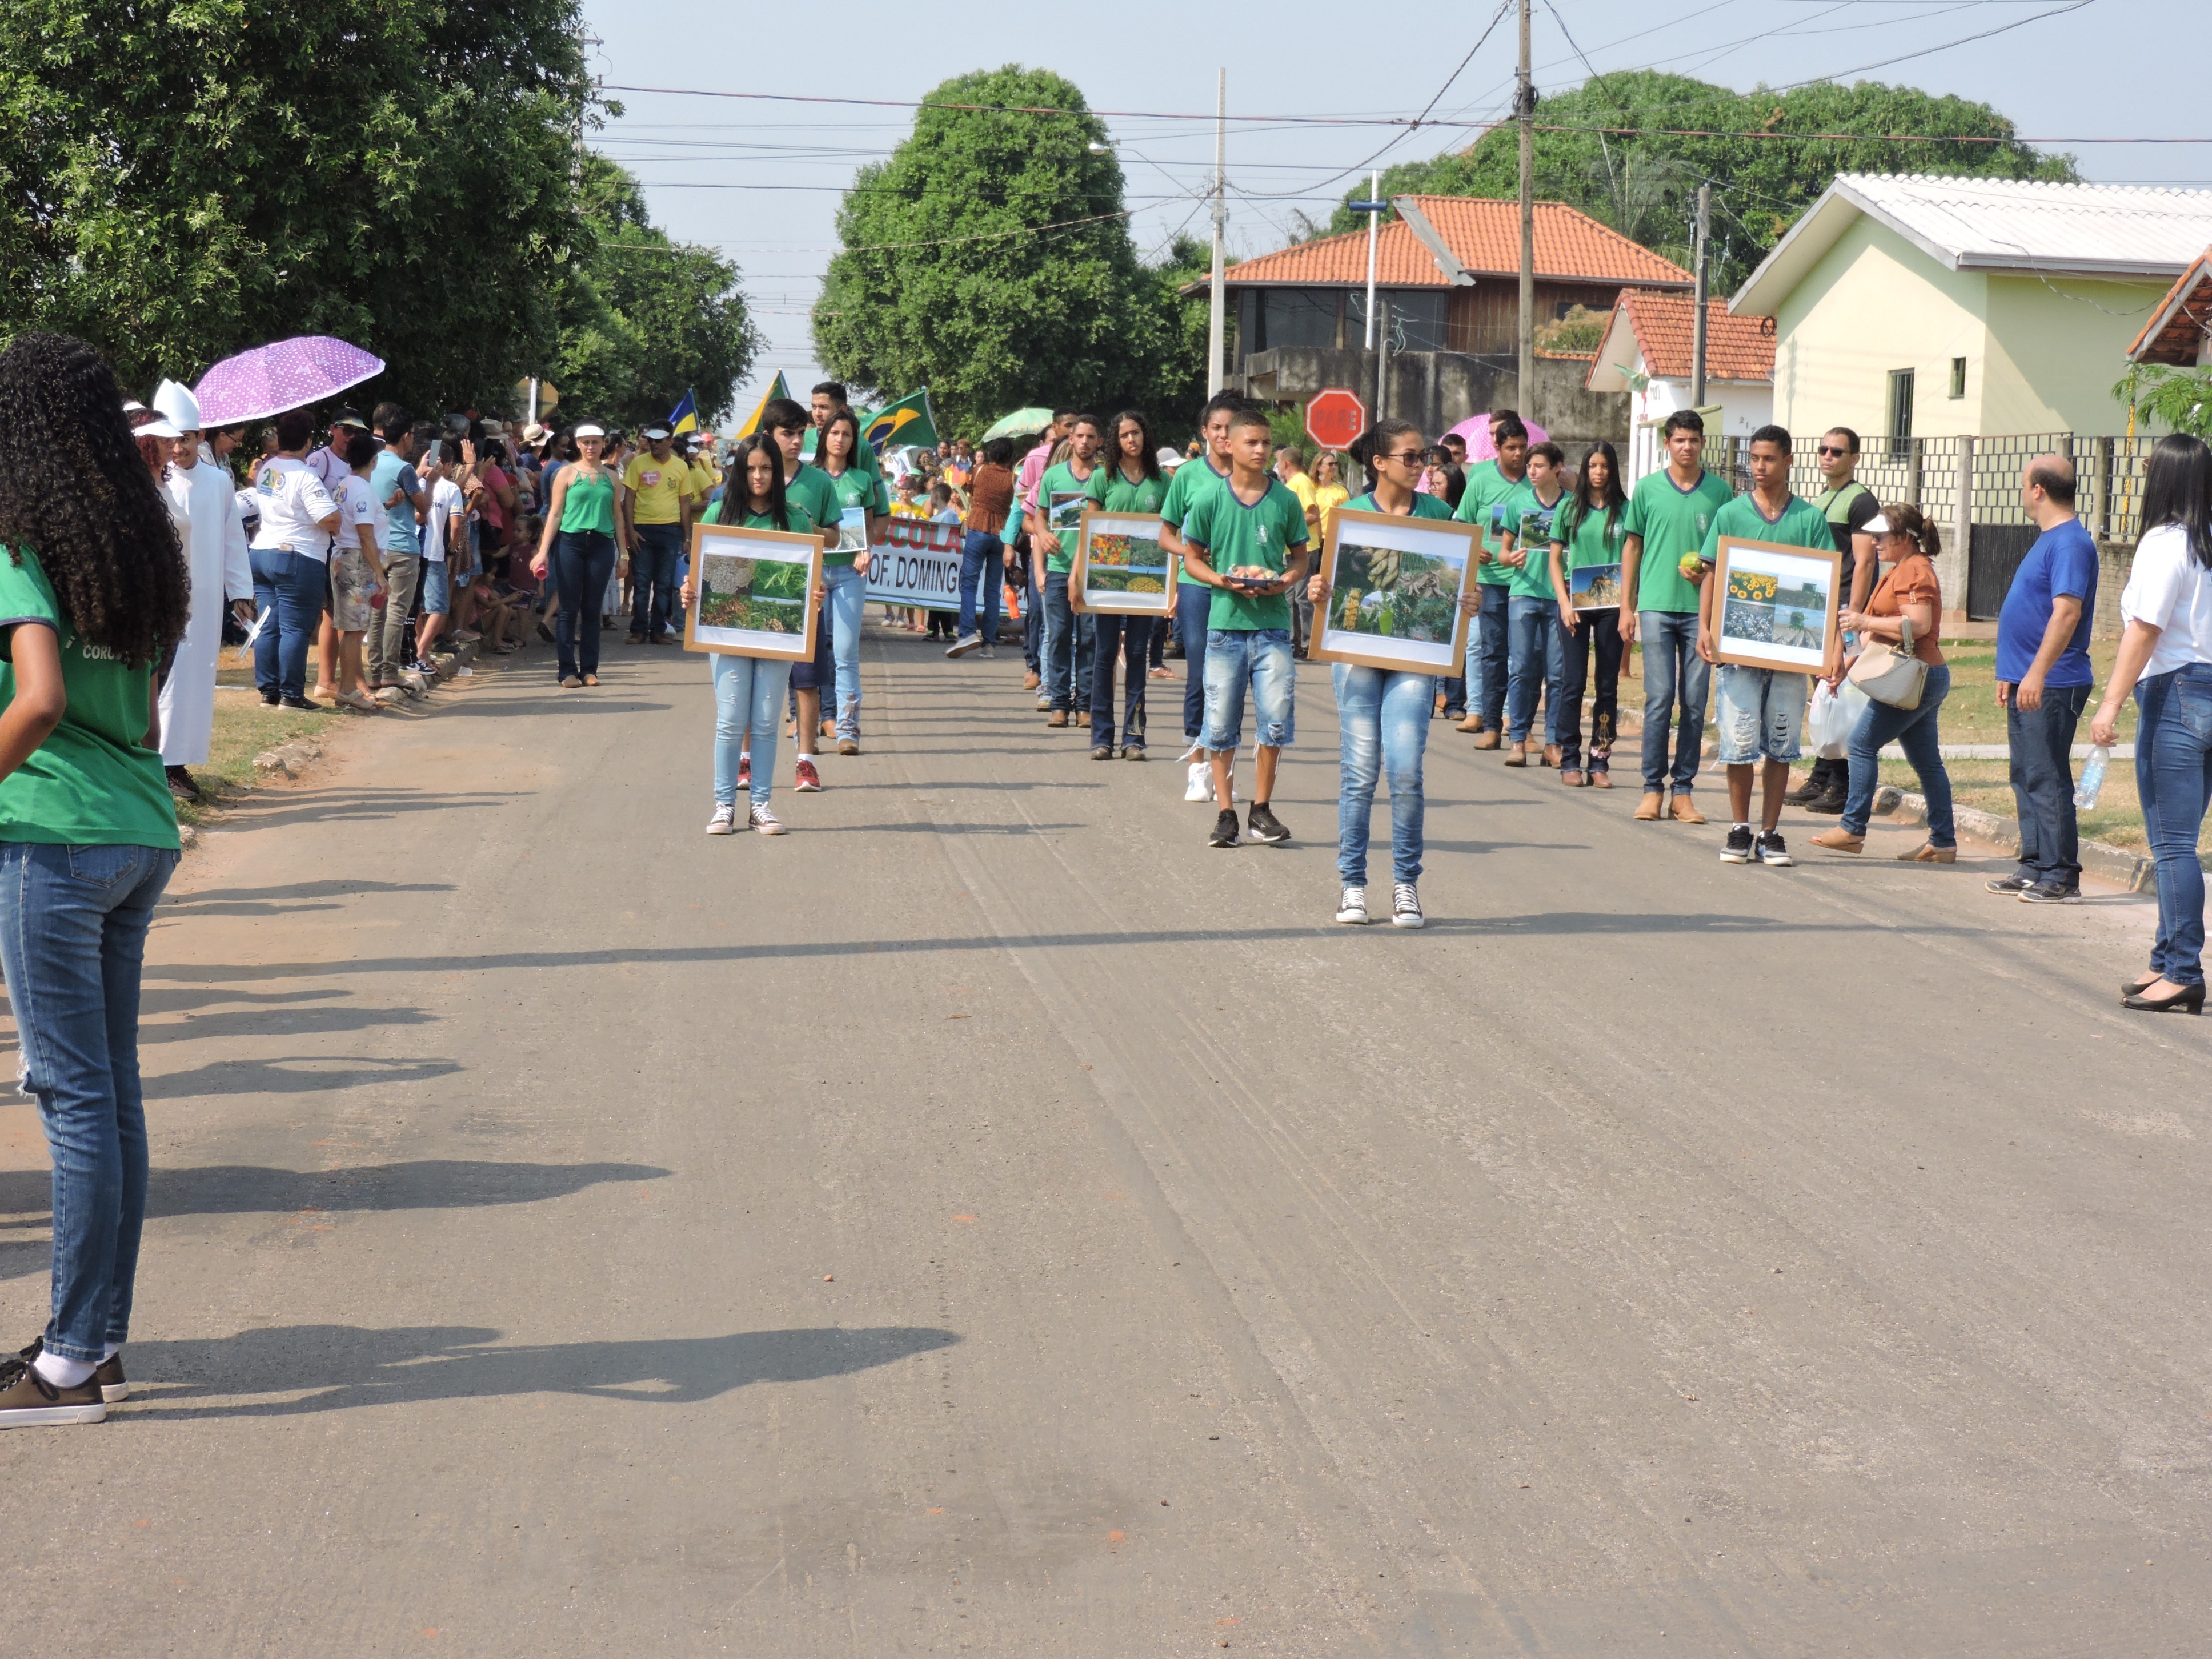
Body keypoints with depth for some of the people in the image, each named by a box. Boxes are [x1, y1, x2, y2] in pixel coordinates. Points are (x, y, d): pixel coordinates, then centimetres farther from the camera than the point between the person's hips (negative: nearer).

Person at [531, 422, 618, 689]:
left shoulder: (611, 477, 12)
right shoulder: (567, 473, 4)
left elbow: (617, 516, 16)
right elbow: (555, 514, 2)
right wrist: (543, 551, -5)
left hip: (601, 546, 2)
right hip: (570, 543, -2)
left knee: (592, 609, 6)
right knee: (569, 610, -1)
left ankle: (589, 669, 11)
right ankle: (568, 671, 2)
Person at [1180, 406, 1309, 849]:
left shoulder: (1285, 501, 4)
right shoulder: (1210, 501, 1)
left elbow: (1300, 559, 12)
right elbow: (1192, 558, 7)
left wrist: (1285, 581, -10)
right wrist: (1224, 580, -11)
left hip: (1272, 623, 1)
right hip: (1226, 621, -1)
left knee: (1276, 720, -3)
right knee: (1221, 724, 3)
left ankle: (1261, 809, 11)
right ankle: (1225, 812, 13)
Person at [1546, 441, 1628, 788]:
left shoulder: (1625, 509, 4)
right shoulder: (1570, 508, 5)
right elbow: (1555, 559, 7)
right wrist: (1564, 603, -5)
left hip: (1611, 605, 1)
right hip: (1575, 600, -1)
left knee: (1608, 685, 2)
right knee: (1573, 681, -1)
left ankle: (1600, 762, 6)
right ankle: (1570, 761, 4)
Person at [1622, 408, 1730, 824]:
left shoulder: (1718, 492, 6)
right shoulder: (1648, 489, 6)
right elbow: (1632, 547, 11)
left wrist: (1709, 572, -8)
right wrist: (1627, 606, 7)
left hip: (1701, 608, 1)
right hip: (1657, 606, -1)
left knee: (1695, 702, 2)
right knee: (1660, 697, -4)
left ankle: (1684, 791, 8)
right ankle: (1653, 788, 3)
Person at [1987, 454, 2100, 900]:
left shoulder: (2070, 543, -15)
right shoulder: (2049, 539, 18)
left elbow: (2067, 612, -24)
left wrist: (2037, 673, -29)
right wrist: (2012, 673, 24)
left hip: (2051, 686, -10)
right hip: (2028, 683, 10)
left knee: (2047, 779, -8)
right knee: (2027, 778, 13)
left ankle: (2061, 875, -4)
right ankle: (2035, 867, 18)